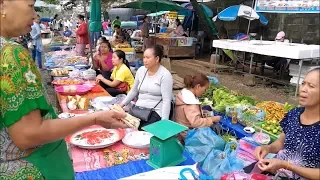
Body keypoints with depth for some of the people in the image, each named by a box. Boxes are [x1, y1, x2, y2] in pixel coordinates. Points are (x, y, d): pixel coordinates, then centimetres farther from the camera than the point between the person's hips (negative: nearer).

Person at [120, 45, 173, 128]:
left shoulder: (165, 75, -9)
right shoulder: (141, 70, 9)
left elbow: (166, 100, -14)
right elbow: (134, 91, 21)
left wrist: (163, 122, -21)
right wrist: (122, 104, 12)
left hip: (155, 112, -5)